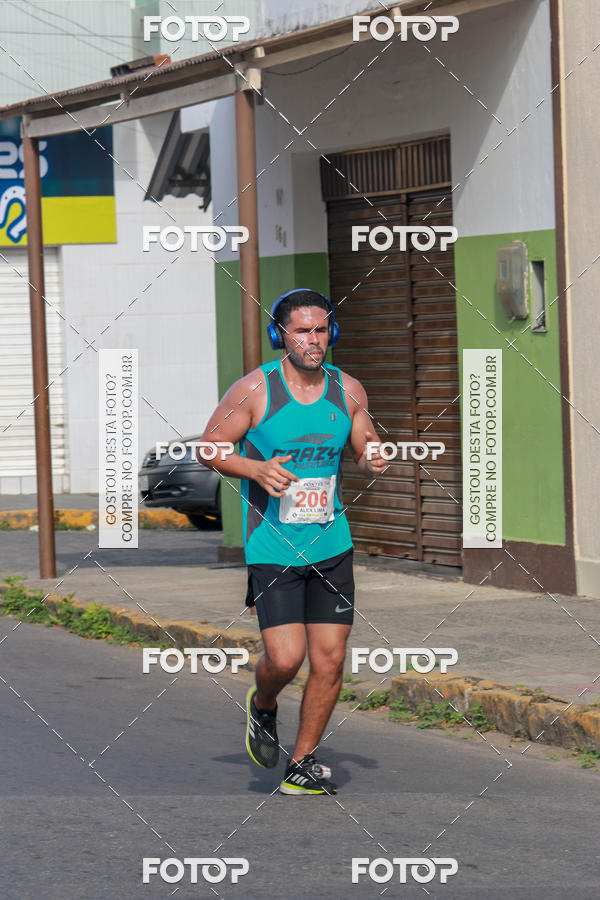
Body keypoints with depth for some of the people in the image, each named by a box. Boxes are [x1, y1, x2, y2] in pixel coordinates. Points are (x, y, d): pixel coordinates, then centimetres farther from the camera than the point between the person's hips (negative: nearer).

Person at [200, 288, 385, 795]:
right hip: (272, 546, -4)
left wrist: (373, 461, -9)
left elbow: (366, 452, 15)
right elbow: (209, 447, -2)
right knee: (285, 658, -14)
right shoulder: (254, 390, -8)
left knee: (330, 660, 1)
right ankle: (262, 706, 22)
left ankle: (302, 764, 18)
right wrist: (256, 469, -19)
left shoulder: (348, 390, 3)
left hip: (331, 544, 4)